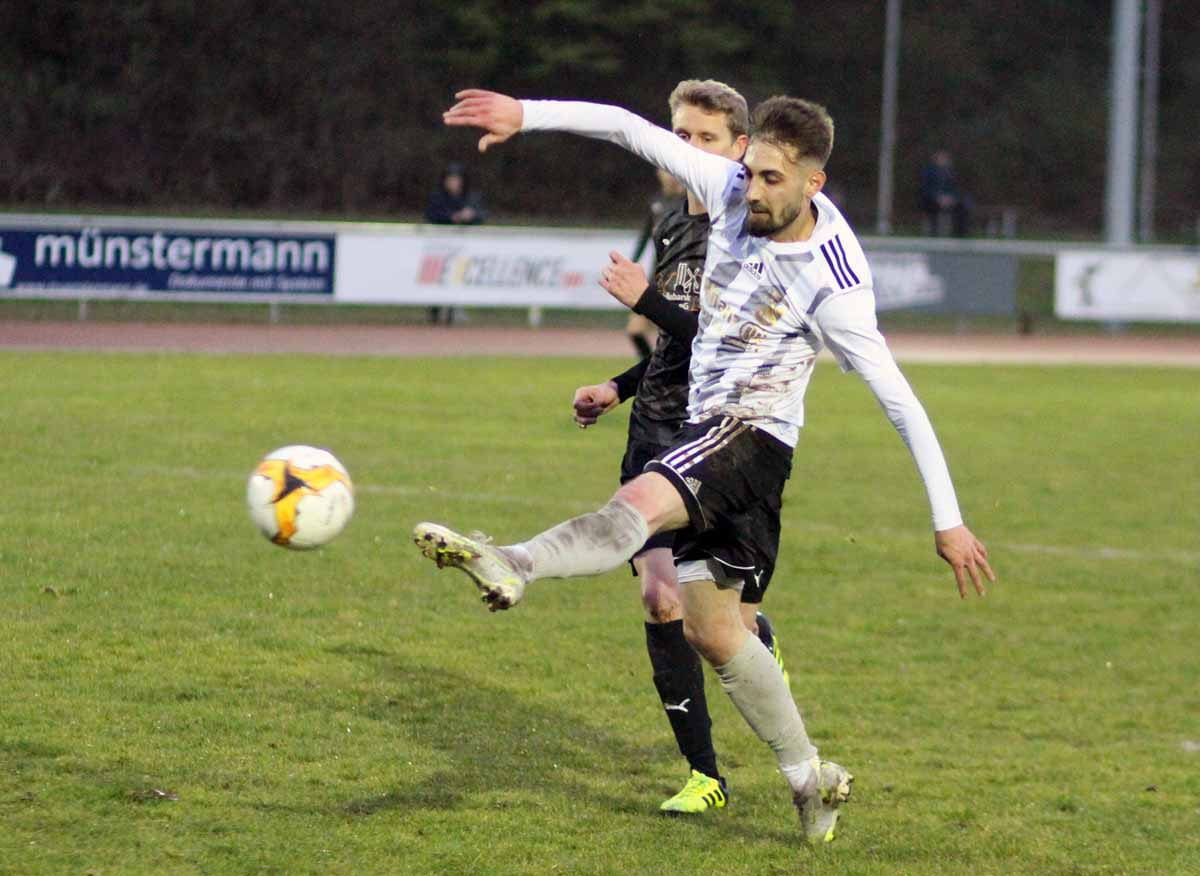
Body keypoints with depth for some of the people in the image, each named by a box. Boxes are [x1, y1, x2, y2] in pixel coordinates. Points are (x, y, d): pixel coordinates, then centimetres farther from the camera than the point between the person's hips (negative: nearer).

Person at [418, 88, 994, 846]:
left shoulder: (833, 284, -20)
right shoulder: (732, 193, -4)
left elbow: (901, 402, -17)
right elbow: (630, 130, 1)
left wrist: (949, 521, -16)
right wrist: (526, 114, -9)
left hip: (753, 436, -8)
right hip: (705, 429, 8)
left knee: (642, 500, -36)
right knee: (712, 630, 13)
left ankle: (513, 567, -63)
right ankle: (811, 778, 25)